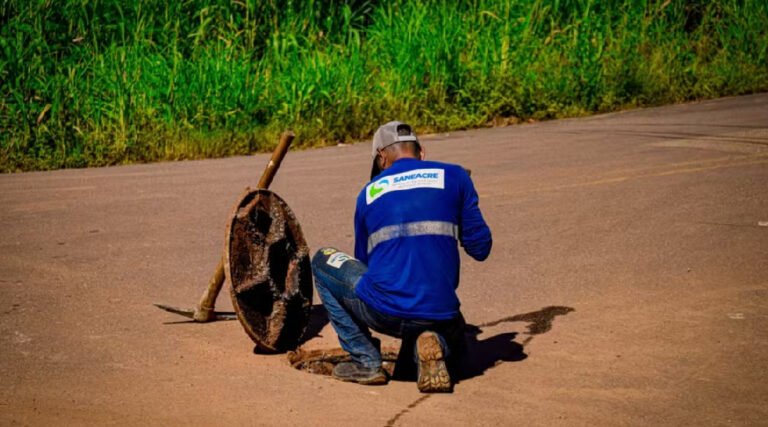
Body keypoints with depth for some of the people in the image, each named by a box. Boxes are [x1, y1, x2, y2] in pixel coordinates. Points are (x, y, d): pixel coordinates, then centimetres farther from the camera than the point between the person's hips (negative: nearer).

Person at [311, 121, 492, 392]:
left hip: (382, 313, -1)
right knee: (452, 332, 39)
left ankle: (366, 361, 14)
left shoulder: (369, 192, 14)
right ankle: (435, 346, -1)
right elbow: (480, 249, 6)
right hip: (438, 315, 1)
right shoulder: (454, 177, 8)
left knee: (323, 262, 24)